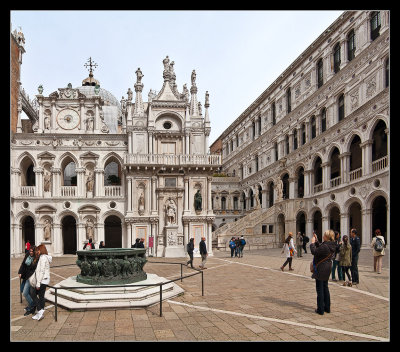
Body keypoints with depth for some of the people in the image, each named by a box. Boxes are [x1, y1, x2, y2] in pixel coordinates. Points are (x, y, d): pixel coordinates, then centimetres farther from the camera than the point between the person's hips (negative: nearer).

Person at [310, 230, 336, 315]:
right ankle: (327, 308, 26)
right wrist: (316, 240, 11)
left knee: (320, 289, 0)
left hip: (321, 269, -9)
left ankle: (320, 309, 5)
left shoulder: (325, 246, -24)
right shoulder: (331, 246, 5)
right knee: (325, 288, 18)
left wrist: (312, 243, -10)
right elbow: (320, 248, 17)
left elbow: (314, 252, -22)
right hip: (327, 269, 9)